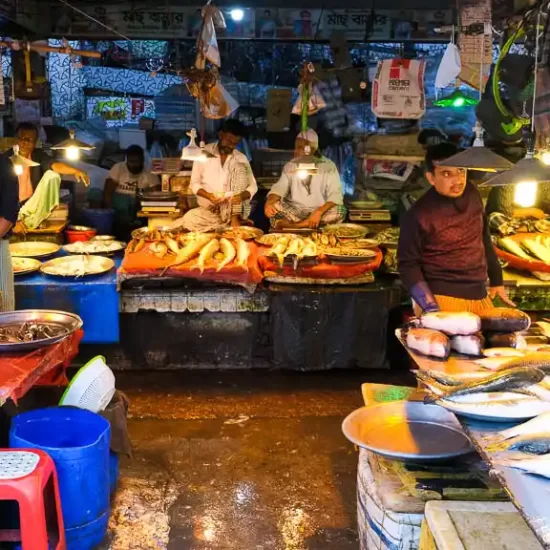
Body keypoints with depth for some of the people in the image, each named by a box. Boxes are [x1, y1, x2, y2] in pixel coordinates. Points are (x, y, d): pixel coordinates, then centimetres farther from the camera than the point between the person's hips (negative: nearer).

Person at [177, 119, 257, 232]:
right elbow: (194, 183, 0)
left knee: (239, 168, -17)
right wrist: (209, 196, -21)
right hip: (208, 208, -2)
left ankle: (235, 217, -19)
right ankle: (229, 223, -15)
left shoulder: (241, 158, 2)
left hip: (232, 208, 2)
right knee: (188, 219, -32)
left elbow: (253, 186, 1)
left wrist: (241, 196, -23)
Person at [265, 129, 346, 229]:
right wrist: (269, 203, -26)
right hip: (295, 211, 1)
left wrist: (319, 212, -31)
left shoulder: (328, 166, -5)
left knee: (339, 211, -32)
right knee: (273, 206, -24)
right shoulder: (290, 166, 5)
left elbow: (336, 195, -13)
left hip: (318, 212, -1)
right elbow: (279, 188, -3)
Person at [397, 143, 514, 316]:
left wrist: (496, 279, 19)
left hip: (479, 297, 7)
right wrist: (431, 309, -21)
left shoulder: (472, 194, 3)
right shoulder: (419, 214, -16)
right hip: (442, 300, -6)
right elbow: (408, 265, -13)